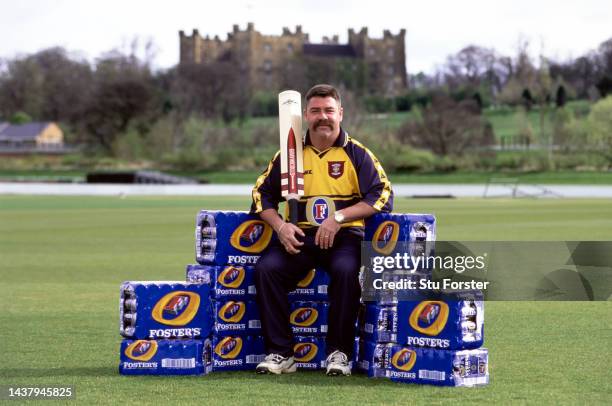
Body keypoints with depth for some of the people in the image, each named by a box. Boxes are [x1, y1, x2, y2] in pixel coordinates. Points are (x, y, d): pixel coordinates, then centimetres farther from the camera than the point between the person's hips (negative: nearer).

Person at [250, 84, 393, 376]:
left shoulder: (357, 154, 4)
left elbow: (383, 196, -6)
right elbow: (263, 193, 14)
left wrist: (339, 217, -16)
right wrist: (280, 226, -6)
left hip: (344, 236, -3)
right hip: (298, 236, 3)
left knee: (345, 270, -35)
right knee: (266, 268, -24)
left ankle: (339, 352, -20)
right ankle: (280, 352, -17)